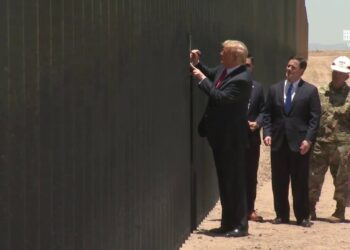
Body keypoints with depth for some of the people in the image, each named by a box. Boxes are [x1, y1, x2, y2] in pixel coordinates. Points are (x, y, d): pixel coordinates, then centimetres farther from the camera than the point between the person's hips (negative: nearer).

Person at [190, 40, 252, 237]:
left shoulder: (242, 79, -22)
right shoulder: (223, 70, 5)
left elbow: (221, 97, -29)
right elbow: (210, 74, 27)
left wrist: (202, 79, -20)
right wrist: (197, 64, 8)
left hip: (231, 139, -9)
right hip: (220, 136, 9)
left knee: (235, 181, -2)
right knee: (224, 181, 15)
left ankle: (240, 225, 4)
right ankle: (228, 223, 22)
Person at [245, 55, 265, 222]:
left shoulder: (257, 87, 12)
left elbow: (262, 111, 10)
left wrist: (257, 123, -9)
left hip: (252, 137, 4)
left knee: (251, 176, 7)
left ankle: (249, 209, 13)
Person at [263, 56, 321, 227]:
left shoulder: (310, 90, 2)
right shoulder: (274, 89, 11)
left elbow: (315, 117, -2)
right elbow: (268, 114, 11)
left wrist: (308, 139, -12)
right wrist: (267, 133, -3)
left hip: (299, 143, -3)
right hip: (278, 142, 3)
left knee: (300, 182, 1)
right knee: (279, 182, 5)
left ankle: (302, 216, 7)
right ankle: (281, 215, 14)